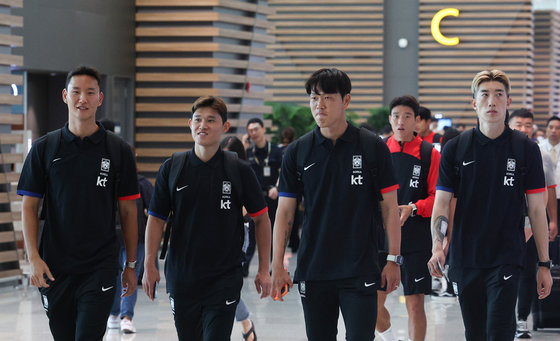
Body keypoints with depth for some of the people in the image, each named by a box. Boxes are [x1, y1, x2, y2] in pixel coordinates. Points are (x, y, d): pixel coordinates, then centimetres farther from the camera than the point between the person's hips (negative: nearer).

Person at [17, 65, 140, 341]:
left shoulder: (118, 151, 2)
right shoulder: (44, 148, 3)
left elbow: (128, 211, 6)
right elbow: (29, 206, 4)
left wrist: (131, 265, 6)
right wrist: (33, 257, -8)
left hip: (100, 267, -2)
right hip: (54, 268, 2)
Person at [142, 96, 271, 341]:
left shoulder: (240, 171, -2)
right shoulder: (171, 169, 3)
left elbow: (261, 219, 5)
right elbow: (156, 219, 6)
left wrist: (264, 270, 3)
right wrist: (149, 265, -2)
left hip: (224, 279, -2)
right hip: (181, 278, 3)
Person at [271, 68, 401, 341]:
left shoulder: (373, 147, -2)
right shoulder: (297, 152, 3)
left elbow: (389, 206, 2)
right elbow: (285, 211, 6)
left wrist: (394, 259, -2)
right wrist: (277, 265, 1)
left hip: (360, 270, -2)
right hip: (312, 271, 2)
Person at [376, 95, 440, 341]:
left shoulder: (429, 154, -2)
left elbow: (438, 198, -3)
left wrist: (413, 208, -18)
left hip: (416, 240, -2)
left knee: (415, 304, 0)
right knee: (373, 302, 2)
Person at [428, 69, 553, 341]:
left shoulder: (526, 150, 1)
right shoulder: (455, 149, 3)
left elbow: (536, 209, 4)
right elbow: (442, 202, 2)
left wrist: (544, 264, 2)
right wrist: (437, 247, -16)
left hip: (507, 260, -2)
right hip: (465, 260, 2)